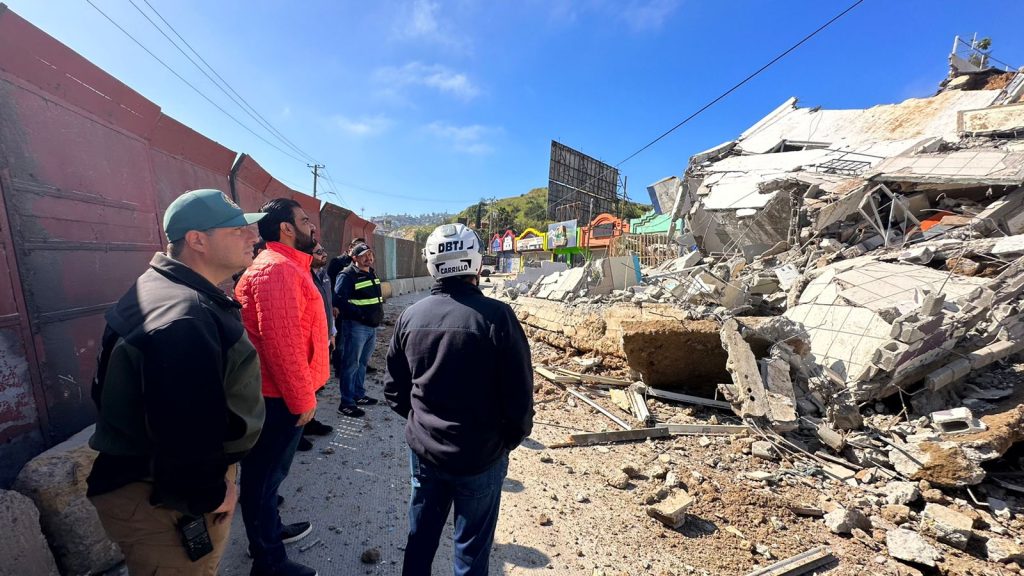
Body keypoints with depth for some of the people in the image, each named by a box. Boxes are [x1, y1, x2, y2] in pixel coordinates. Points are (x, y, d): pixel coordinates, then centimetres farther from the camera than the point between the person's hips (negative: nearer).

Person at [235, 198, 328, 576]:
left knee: (268, 473, 24)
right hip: (279, 398, -10)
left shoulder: (287, 266, 13)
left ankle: (270, 530, 43)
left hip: (280, 394, 10)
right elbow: (280, 341, -26)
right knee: (264, 476, 7)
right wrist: (302, 398, -20)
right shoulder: (276, 268, -20)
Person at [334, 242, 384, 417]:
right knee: (351, 364, -1)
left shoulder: (371, 273, 14)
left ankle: (359, 395, 31)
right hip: (356, 326, -8)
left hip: (372, 326, 8)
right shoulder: (347, 275, -11)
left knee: (362, 363, 18)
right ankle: (347, 403, 7)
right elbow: (339, 299, -20)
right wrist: (360, 314, -22)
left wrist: (378, 313, 11)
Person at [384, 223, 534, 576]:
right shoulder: (496, 316, -21)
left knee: (420, 537, 23)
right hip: (481, 456, -3)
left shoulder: (410, 317, -7)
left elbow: (393, 390, 3)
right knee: (471, 547, 17)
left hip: (422, 451, 4)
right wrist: (511, 438, 2)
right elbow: (519, 393, -17)